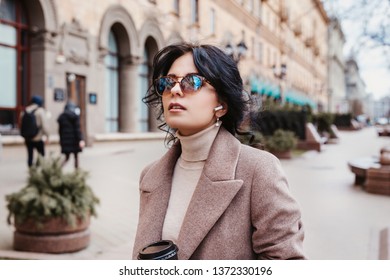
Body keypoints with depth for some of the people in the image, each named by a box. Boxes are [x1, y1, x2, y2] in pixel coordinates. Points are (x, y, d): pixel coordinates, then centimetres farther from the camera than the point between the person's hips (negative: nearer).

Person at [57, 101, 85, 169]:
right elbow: (77, 129, -13)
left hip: (65, 140, 4)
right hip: (74, 139, -4)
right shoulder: (75, 116, -7)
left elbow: (60, 130, 12)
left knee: (67, 157, 8)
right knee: (76, 156, 9)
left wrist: (61, 140, 20)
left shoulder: (61, 117, 9)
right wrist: (80, 140, -16)